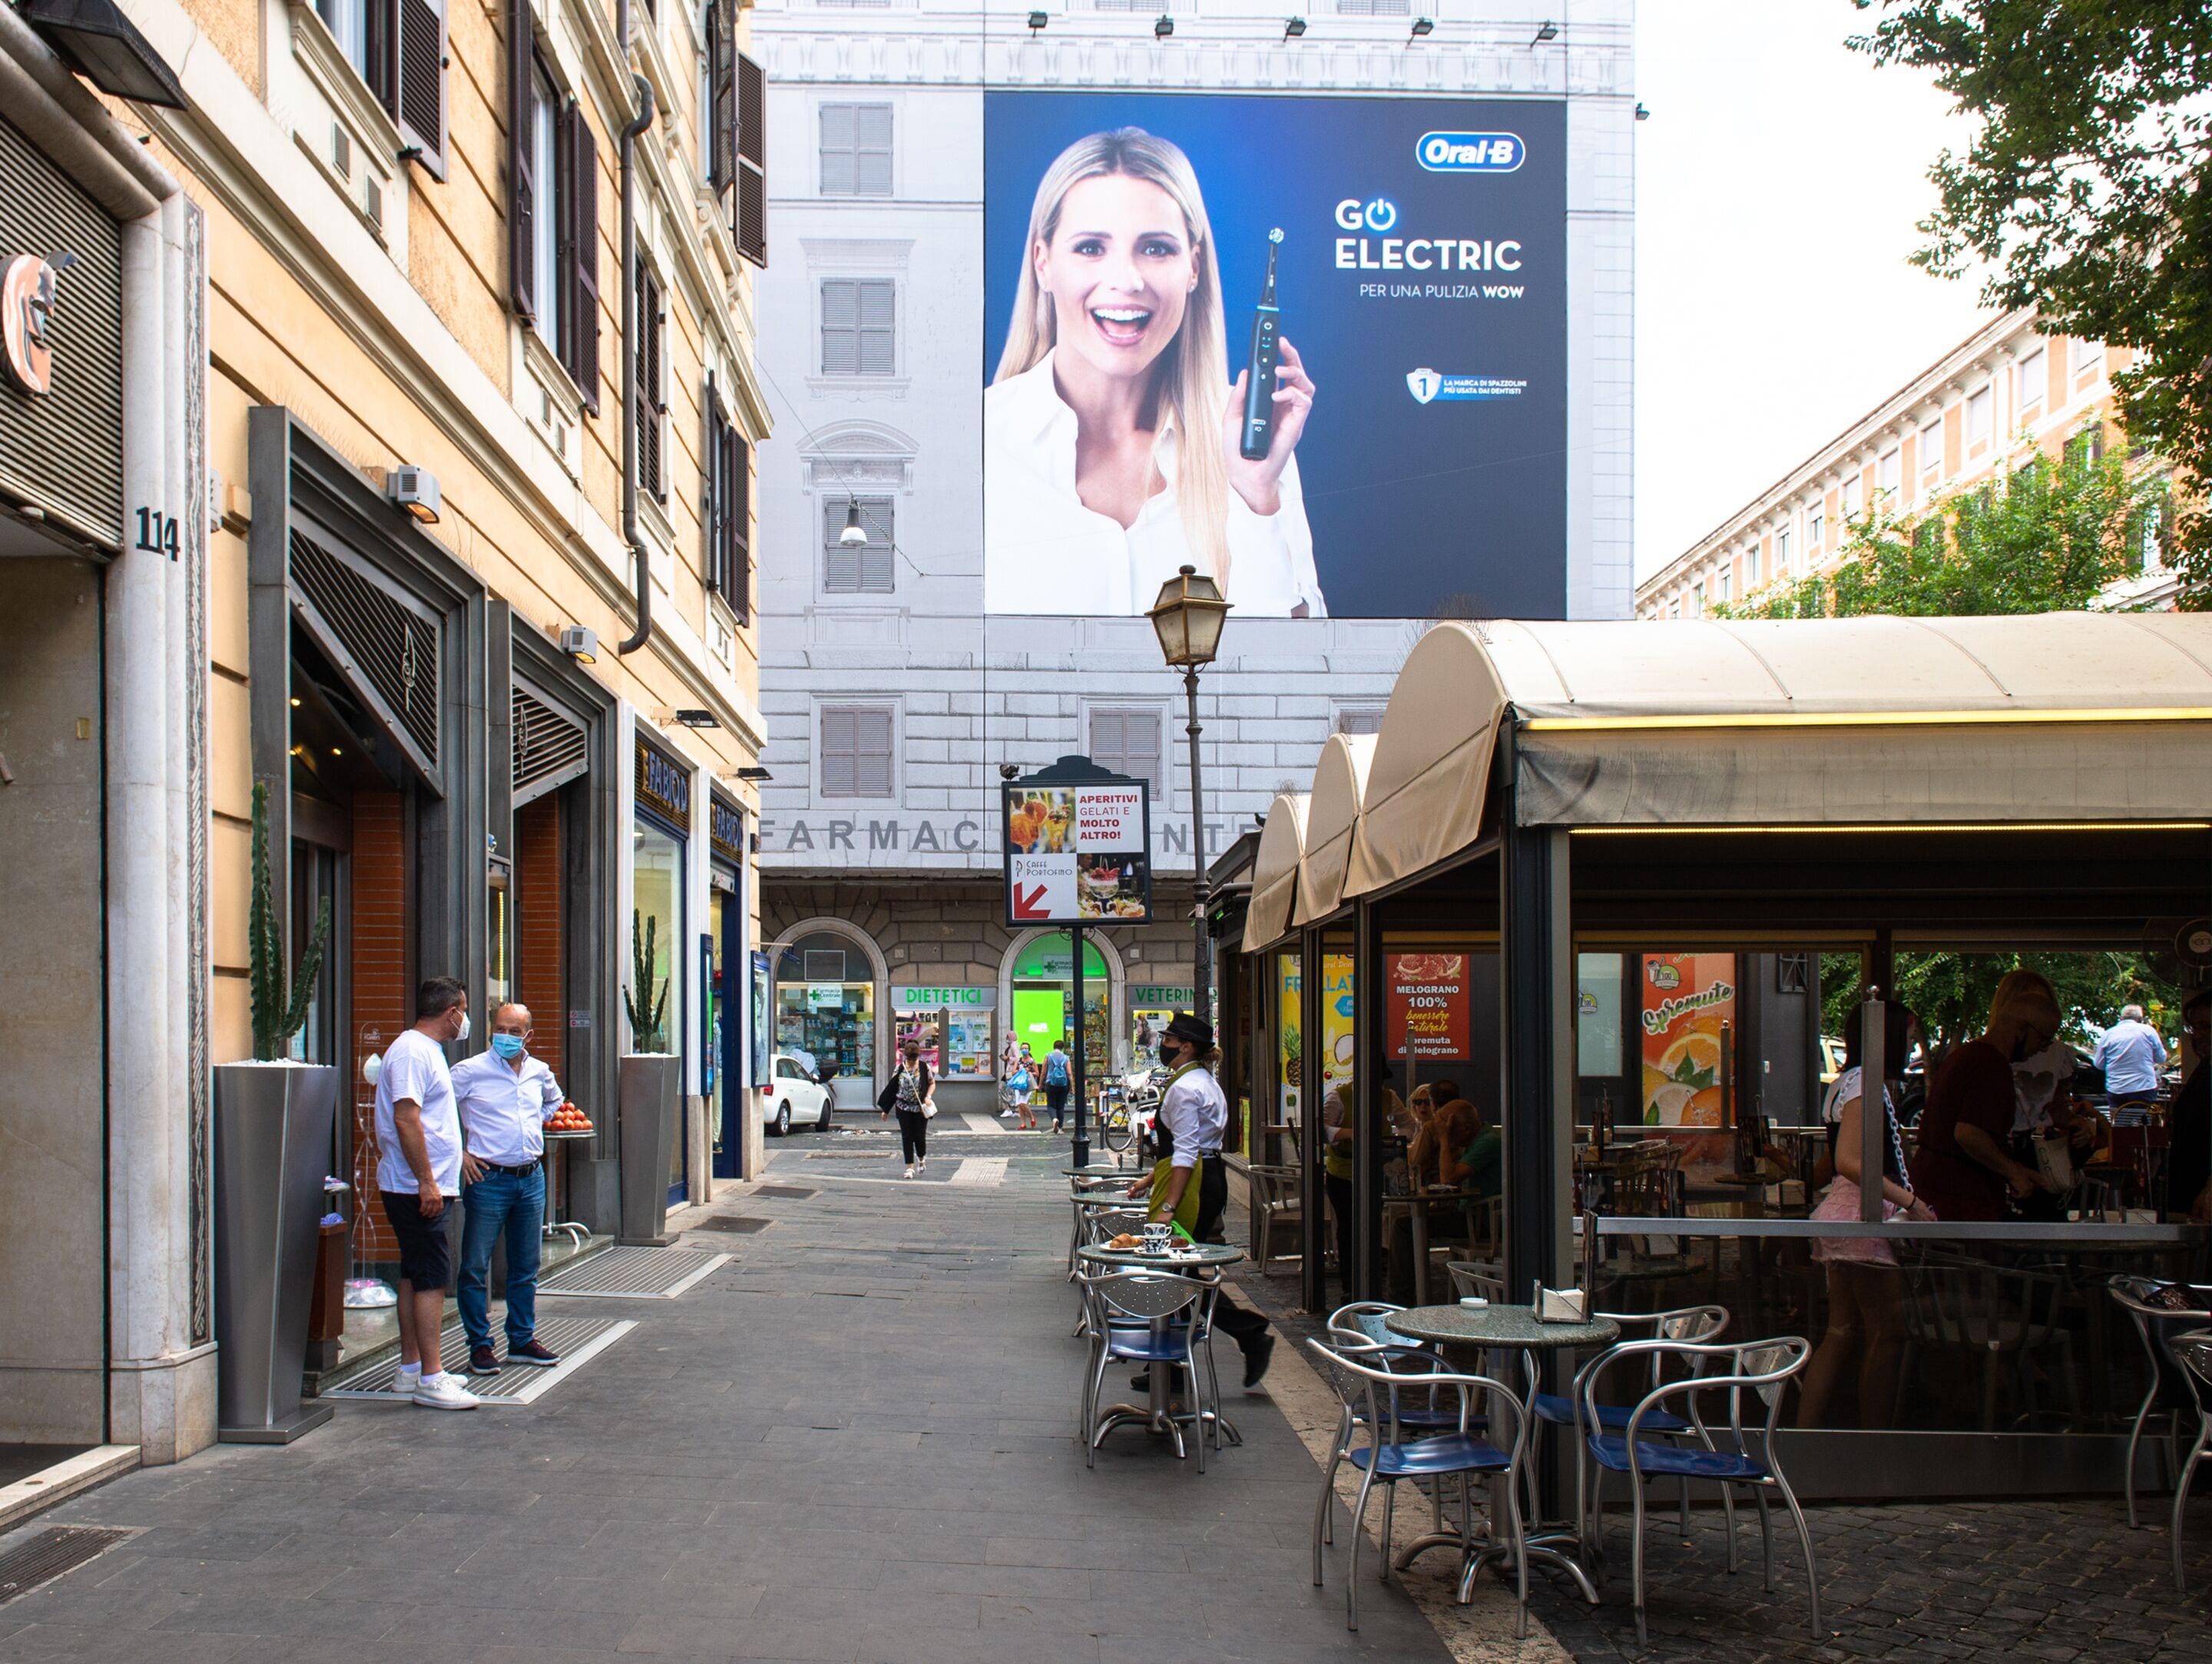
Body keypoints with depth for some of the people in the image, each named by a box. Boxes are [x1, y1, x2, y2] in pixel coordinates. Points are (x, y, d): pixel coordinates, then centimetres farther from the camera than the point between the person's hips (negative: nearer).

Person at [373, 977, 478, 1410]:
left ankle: (411, 1369, 22)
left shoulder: (426, 1049, 17)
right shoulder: (412, 1052, -16)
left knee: (416, 1277, 15)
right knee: (432, 1278, -10)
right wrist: (427, 1182, -26)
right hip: (417, 1189, -11)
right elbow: (405, 1118, -24)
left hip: (424, 1188, 11)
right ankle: (430, 1380, -9)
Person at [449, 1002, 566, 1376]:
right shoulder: (470, 1072, -8)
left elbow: (554, 1101, 30)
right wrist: (458, 1153, -10)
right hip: (488, 1179, -5)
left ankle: (523, 1339, 23)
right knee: (475, 1266, -1)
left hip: (532, 1180, 5)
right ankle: (480, 1345, 8)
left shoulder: (540, 1073, 7)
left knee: (526, 1267, 12)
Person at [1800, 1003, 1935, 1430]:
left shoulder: (1849, 1082, 18)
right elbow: (1850, 1162, -23)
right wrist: (1910, 1201, -22)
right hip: (1863, 1218, -10)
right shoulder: (1865, 1083, -13)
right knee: (1888, 1334, -3)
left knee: (1843, 1334, 9)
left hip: (1843, 1213, 10)